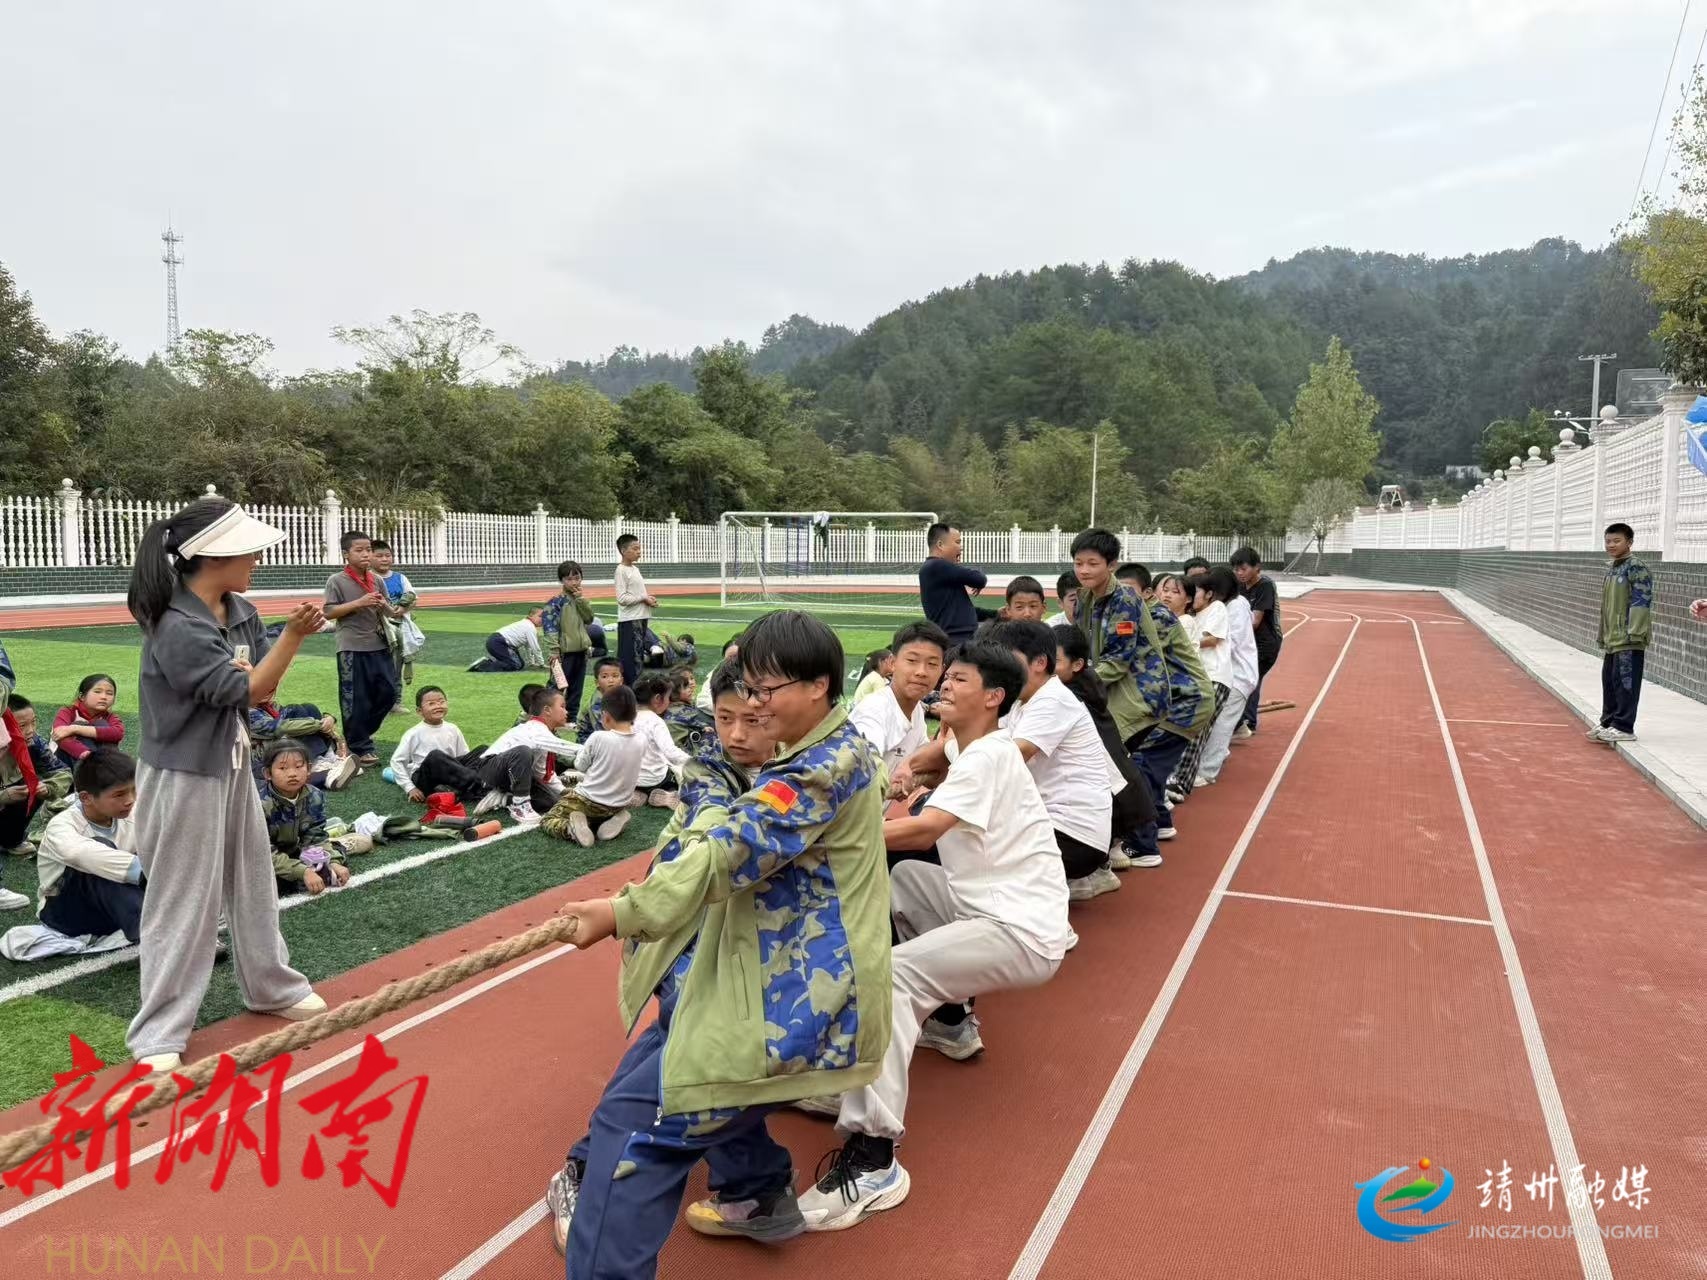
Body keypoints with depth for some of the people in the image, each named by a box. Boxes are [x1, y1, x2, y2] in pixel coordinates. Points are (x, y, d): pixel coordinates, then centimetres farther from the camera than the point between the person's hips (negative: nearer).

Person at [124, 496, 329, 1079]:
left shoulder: (242, 612, 1)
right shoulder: (177, 627, -24)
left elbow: (262, 687, 7)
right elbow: (245, 693, -22)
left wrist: (247, 675, -15)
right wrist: (294, 633, -27)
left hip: (233, 767, 8)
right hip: (184, 778, -8)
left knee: (253, 880, 20)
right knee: (183, 901, 1)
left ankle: (271, 986, 38)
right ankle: (159, 1033, 15)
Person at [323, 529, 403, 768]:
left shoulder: (376, 580, 10)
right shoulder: (337, 581, -6)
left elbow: (389, 612, 19)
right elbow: (329, 612, -11)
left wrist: (384, 606, -4)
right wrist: (359, 603, -18)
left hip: (379, 646, 6)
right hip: (352, 649, -6)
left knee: (390, 692, 7)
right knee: (355, 699, 0)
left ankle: (360, 732, 26)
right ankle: (360, 747, 11)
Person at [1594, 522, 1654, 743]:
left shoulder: (1636, 568, -10)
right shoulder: (1611, 569, 17)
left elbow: (1642, 603, -16)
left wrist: (1634, 635, -21)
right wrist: (1603, 638, 21)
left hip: (1629, 642, -9)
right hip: (1611, 640, 9)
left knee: (1625, 683, -5)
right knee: (1609, 683, 14)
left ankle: (1624, 728, -1)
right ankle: (1609, 723, 23)